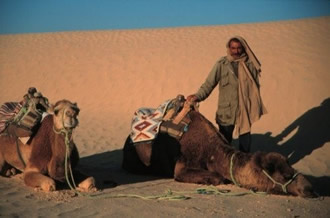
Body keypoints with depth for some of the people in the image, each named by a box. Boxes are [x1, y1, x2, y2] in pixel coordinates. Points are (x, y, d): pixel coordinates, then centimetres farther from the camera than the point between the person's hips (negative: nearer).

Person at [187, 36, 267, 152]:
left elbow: (255, 87, 6)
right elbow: (209, 84, -8)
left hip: (245, 111, 2)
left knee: (245, 144, 13)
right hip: (226, 111, -1)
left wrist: (256, 108, 5)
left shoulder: (250, 64, -2)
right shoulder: (221, 64, -7)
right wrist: (198, 96, -24)